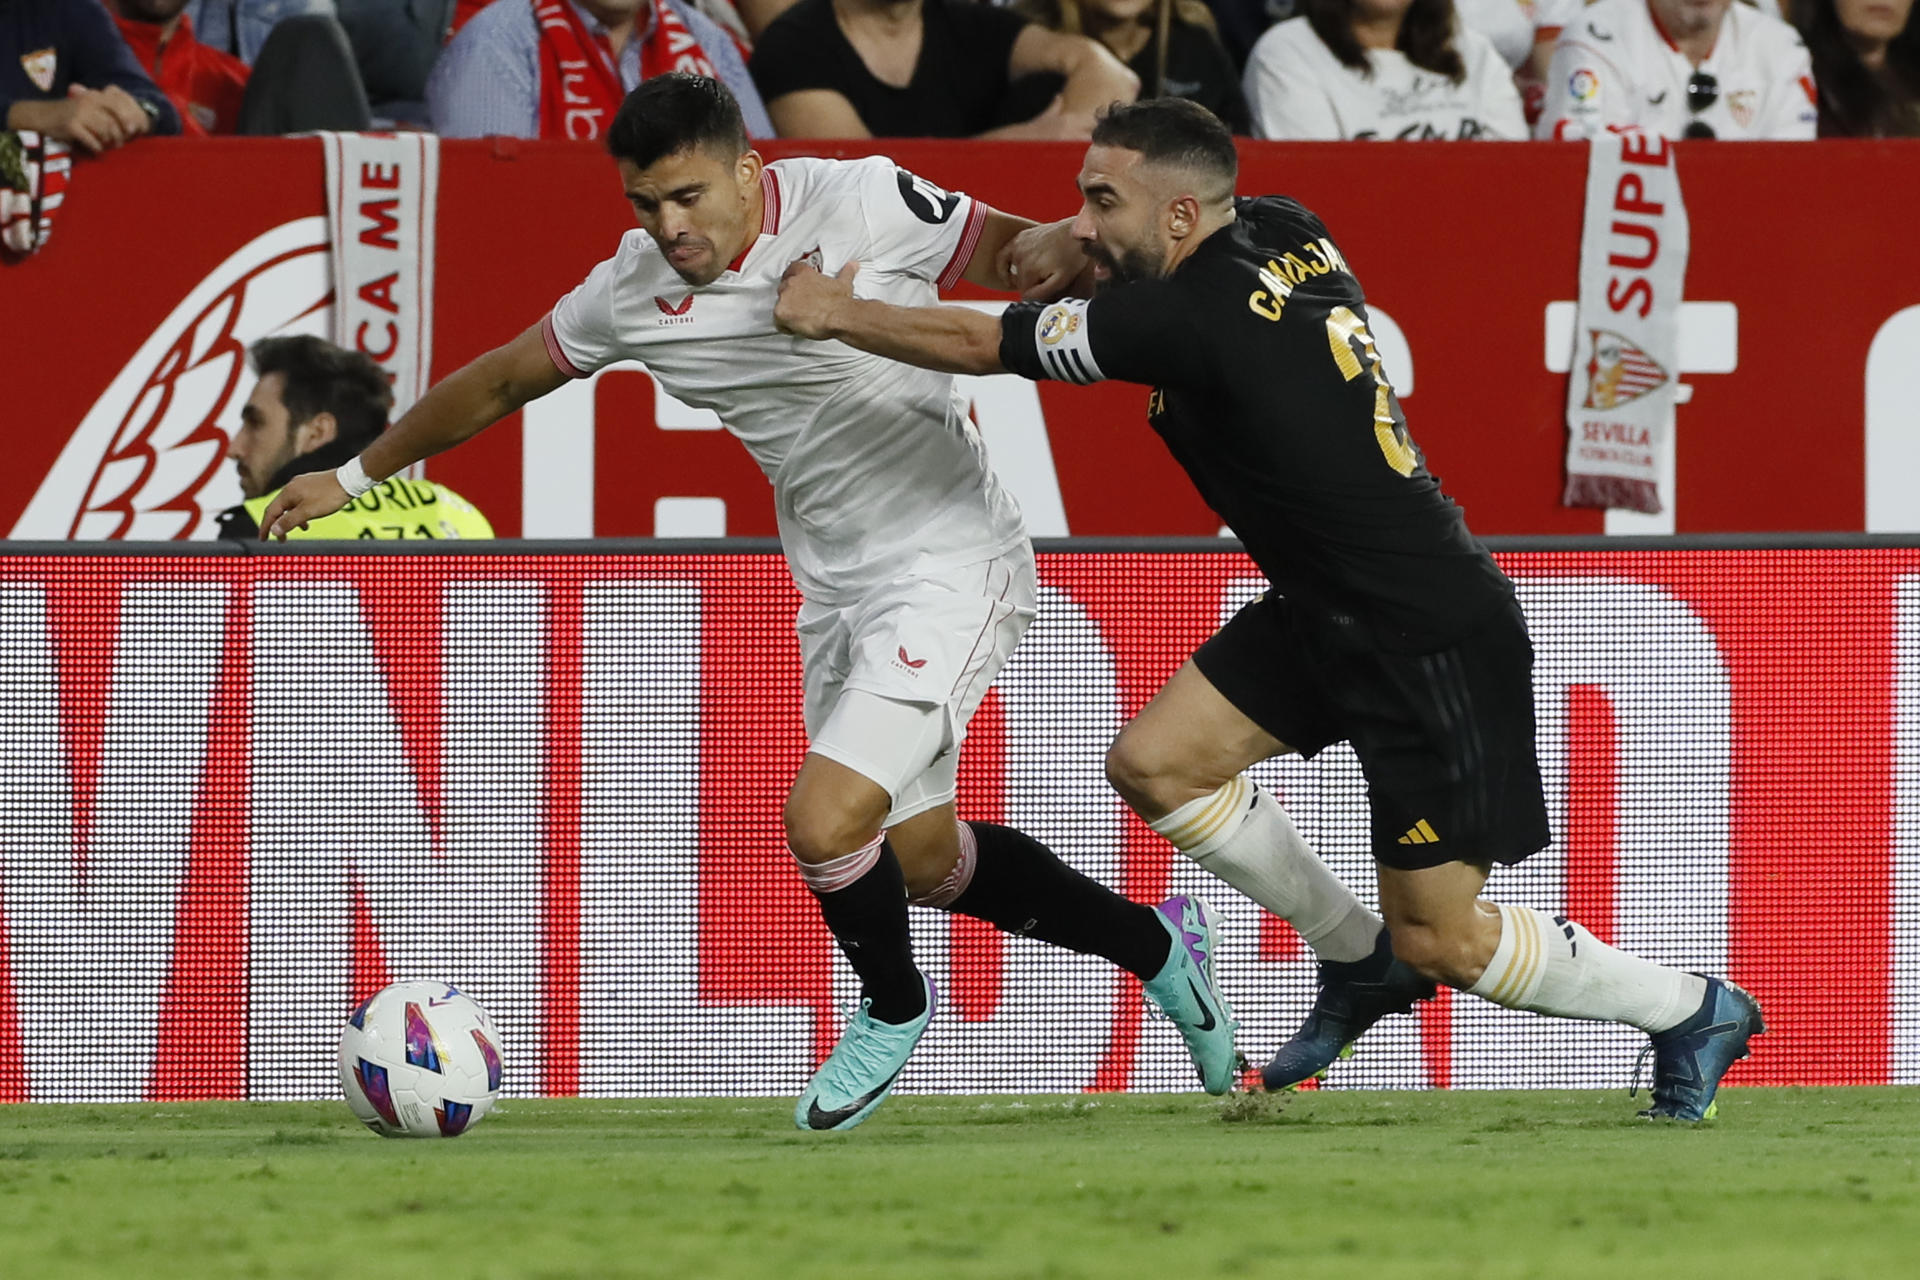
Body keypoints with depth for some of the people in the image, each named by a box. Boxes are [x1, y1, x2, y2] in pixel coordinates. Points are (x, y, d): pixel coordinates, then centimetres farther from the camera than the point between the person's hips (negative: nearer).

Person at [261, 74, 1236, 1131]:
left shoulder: (860, 205, -19)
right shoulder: (632, 292, -4)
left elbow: (1013, 253, -7)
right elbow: (498, 382, 11)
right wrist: (355, 476, 20)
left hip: (949, 563, -7)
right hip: (834, 588, 7)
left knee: (823, 820, -18)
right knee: (921, 859, 16)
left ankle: (894, 1009, 14)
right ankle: (1155, 945, 40)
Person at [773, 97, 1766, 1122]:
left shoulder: (1192, 319, -26)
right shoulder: (1283, 233, -1)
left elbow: (983, 345, -18)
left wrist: (836, 313, -5)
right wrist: (1081, 235, 12)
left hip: (1437, 643, -9)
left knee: (1440, 940, -2)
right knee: (1155, 763, 3)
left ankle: (1693, 1011, 18)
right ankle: (1359, 959, 20)